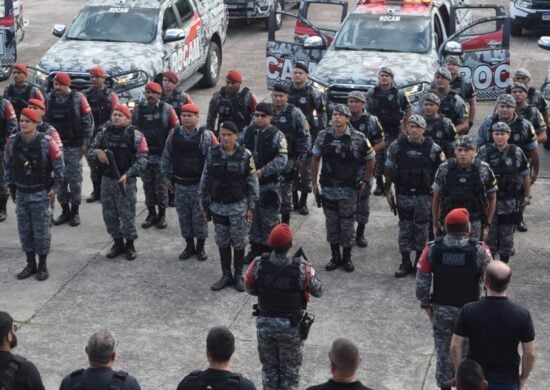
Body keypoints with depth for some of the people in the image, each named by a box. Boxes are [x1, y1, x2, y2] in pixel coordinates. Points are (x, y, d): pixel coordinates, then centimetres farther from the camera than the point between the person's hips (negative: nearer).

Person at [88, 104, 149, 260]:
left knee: (127, 215, 1)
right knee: (109, 214, 10)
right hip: (107, 180, 4)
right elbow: (90, 152, 8)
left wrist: (128, 174, -21)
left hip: (126, 180, -4)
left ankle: (130, 245, 16)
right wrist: (97, 152, -16)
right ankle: (118, 243, 25)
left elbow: (142, 159, -11)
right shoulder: (103, 133, 6)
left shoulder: (135, 135, -7)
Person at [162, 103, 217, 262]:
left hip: (200, 184, -3)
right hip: (180, 184, 4)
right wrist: (167, 177, 11)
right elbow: (166, 157, 11)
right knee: (184, 216, 11)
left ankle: (200, 247, 19)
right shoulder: (174, 134, 1)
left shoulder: (206, 136, -11)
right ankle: (189, 245, 25)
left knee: (200, 216, 5)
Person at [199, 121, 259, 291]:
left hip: (238, 207, -3)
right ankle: (226, 275, 22)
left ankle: (238, 276, 20)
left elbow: (252, 182, -5)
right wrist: (203, 202, 7)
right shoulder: (213, 153, -1)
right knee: (222, 242, 10)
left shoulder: (245, 155, -9)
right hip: (218, 206, 3)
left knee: (238, 242, 6)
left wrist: (251, 207, -6)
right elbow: (205, 178, 7)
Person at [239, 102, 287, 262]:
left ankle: (268, 250, 17)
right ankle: (255, 247, 28)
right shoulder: (247, 132, 4)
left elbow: (282, 160, -17)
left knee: (269, 220, 5)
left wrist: (262, 171, -23)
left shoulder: (277, 135, -9)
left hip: (269, 184, -4)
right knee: (252, 217, 15)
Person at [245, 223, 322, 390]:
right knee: (290, 372, 18)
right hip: (291, 327, -2)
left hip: (264, 324, 2)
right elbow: (318, 292, -8)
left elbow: (250, 290, -1)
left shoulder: (258, 264, -18)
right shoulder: (302, 268, -25)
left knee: (269, 368, 23)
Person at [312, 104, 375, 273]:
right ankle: (335, 256, 22)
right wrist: (314, 182, 7)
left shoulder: (358, 138, -9)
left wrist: (365, 182, 2)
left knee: (347, 224, 5)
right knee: (331, 223, 10)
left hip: (349, 189, -2)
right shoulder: (323, 136, -1)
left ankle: (347, 257, 18)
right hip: (328, 188, 2)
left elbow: (370, 160, 3)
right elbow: (315, 159, 9)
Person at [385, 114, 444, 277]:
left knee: (422, 229, 9)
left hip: (424, 196, -1)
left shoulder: (433, 148, -6)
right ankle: (405, 263, 17)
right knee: (405, 229, 7)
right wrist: (388, 191, 3)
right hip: (403, 195, 1)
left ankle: (420, 262, 22)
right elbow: (389, 170, 4)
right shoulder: (397, 146, -3)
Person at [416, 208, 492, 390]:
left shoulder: (431, 249, -13)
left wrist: (426, 305, 5)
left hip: (440, 309, 2)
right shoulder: (479, 250, -18)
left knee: (443, 351, 18)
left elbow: (422, 282, -8)